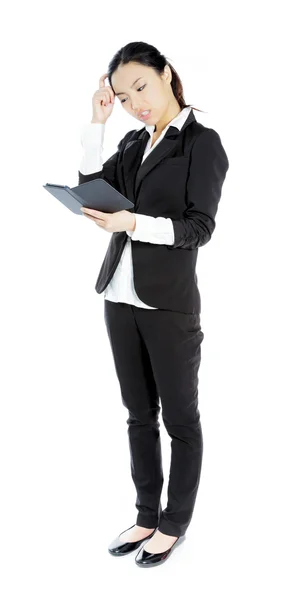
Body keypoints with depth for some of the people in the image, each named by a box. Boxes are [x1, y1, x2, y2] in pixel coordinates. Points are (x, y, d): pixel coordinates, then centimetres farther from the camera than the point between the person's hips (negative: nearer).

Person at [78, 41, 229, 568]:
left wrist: (134, 223, -25)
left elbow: (200, 227, -12)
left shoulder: (202, 143, -4)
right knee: (139, 415, 15)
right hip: (120, 296, 6)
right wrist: (97, 124, 0)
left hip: (169, 302, -6)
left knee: (179, 417, 8)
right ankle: (147, 516, 29)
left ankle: (175, 523, 23)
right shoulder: (133, 143, 13)